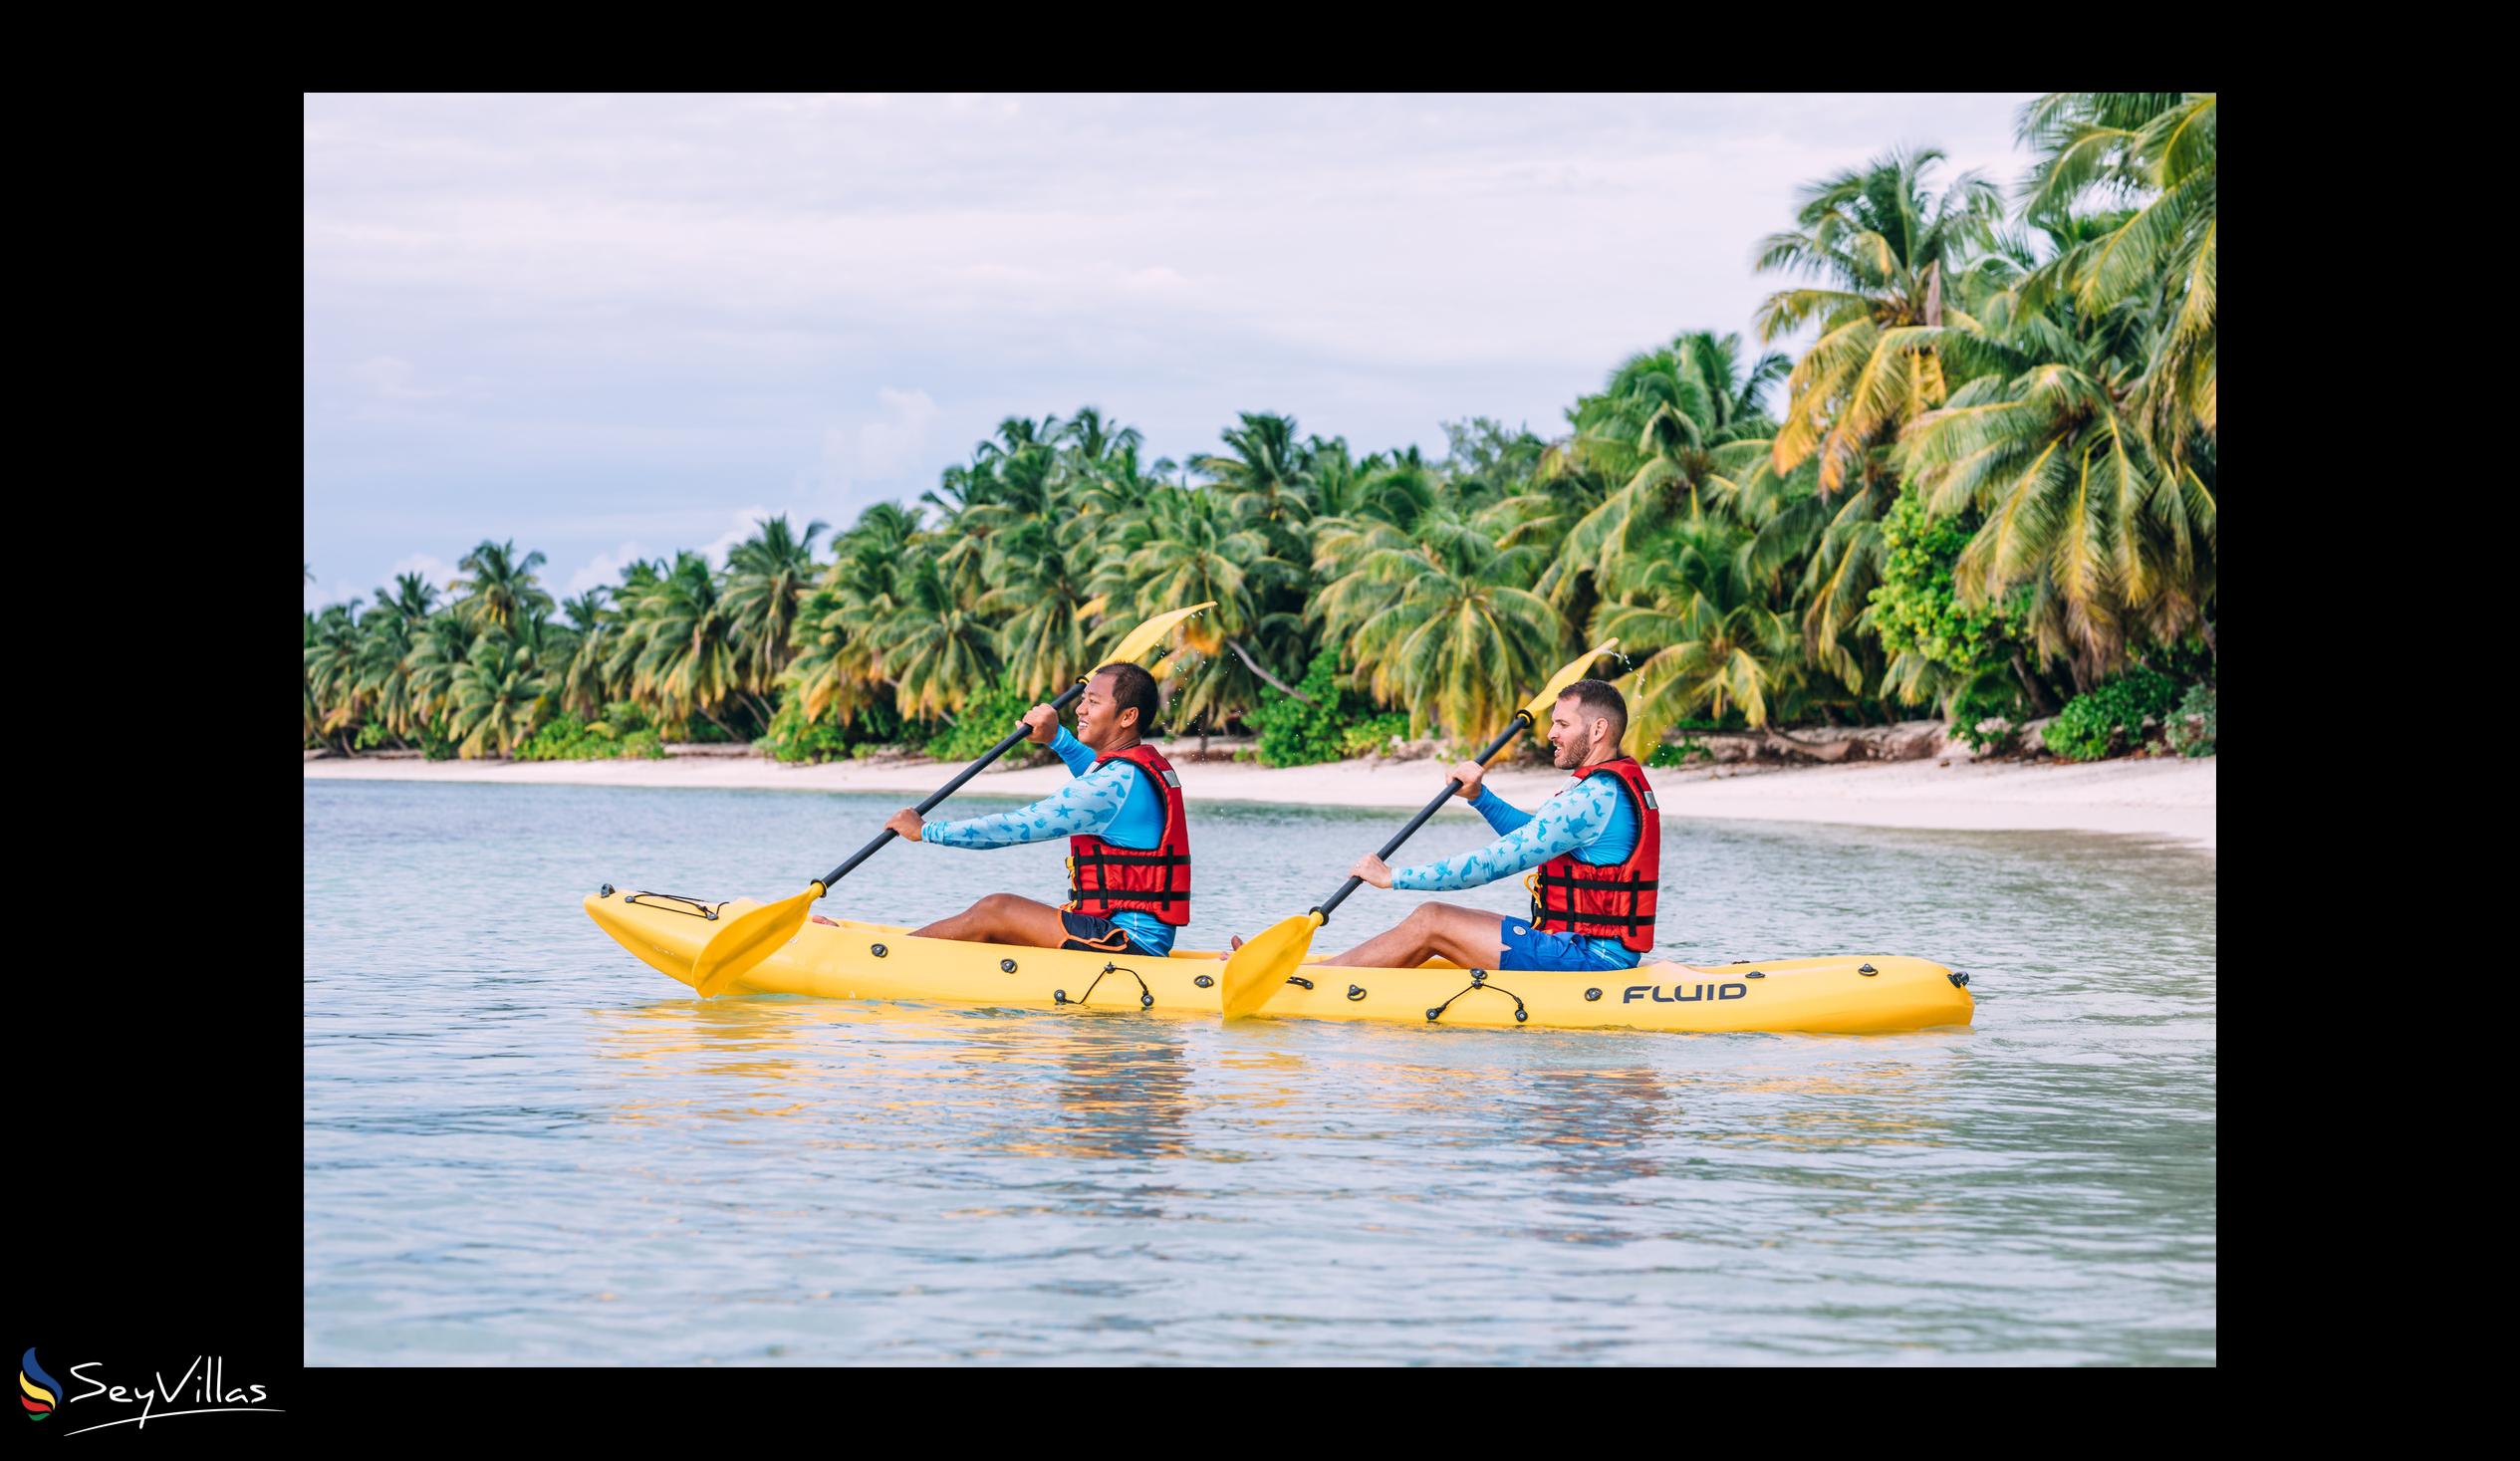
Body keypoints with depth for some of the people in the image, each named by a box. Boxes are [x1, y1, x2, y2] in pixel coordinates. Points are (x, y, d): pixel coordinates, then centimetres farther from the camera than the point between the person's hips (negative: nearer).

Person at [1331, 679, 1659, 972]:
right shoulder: (1614, 785, 13)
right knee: (1461, 918, 17)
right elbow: (1533, 832, 25)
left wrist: (1394, 878, -14)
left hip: (1589, 957, -10)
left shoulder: (1594, 797, -18)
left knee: (1431, 921, -7)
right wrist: (1479, 796, 8)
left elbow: (1495, 863, -19)